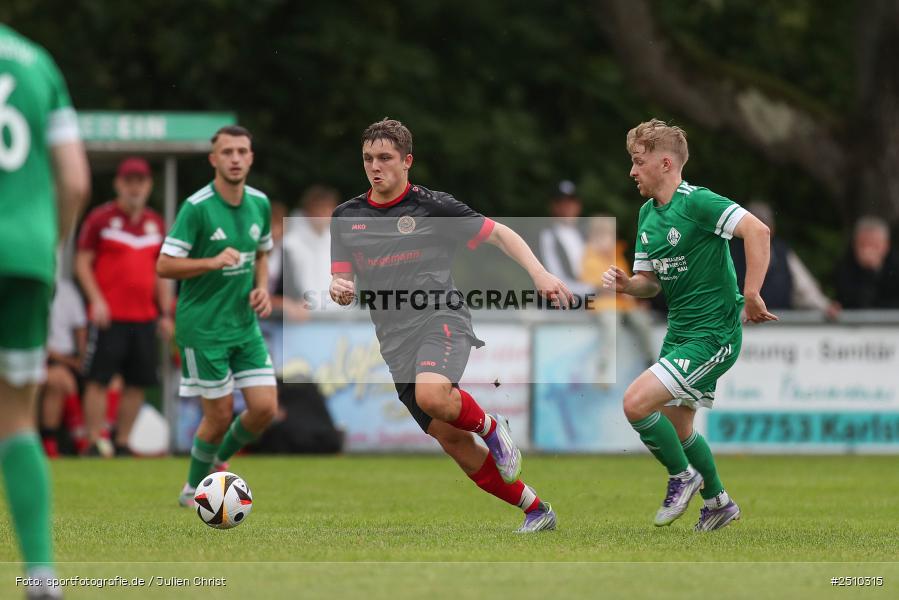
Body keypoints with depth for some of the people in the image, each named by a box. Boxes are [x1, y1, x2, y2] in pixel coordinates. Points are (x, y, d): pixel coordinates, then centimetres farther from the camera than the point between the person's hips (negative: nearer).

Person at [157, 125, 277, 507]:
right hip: (202, 328, -6)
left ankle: (217, 463, 26)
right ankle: (193, 489, 21)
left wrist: (262, 288, 3)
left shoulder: (260, 204, 5)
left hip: (245, 324, 6)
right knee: (220, 415, -3)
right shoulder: (196, 207, -14)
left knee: (265, 408, -2)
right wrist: (214, 262, -26)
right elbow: (164, 266, -14)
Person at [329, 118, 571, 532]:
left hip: (440, 317, -5)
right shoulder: (345, 217, 12)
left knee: (432, 394, -37)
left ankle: (490, 427, -5)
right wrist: (338, 289, -12)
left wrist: (539, 273, -8)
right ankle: (536, 510, 12)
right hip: (395, 340, 5)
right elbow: (343, 281, 13)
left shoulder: (432, 206, 1)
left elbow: (499, 234, 6)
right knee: (451, 441, -1)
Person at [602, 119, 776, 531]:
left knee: (636, 403, -19)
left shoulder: (696, 203, -17)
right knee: (675, 428, 18)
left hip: (713, 335, -9)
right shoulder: (648, 214, 10)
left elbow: (757, 231, -29)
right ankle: (718, 502, 38)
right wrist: (627, 284, -7)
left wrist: (751, 295, -33)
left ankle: (683, 476, 3)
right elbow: (650, 282, 16)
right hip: (679, 332, 9)